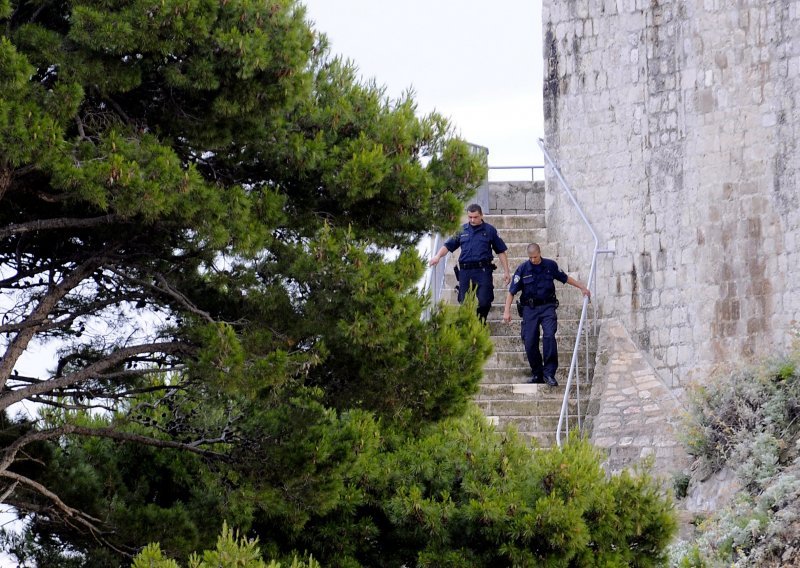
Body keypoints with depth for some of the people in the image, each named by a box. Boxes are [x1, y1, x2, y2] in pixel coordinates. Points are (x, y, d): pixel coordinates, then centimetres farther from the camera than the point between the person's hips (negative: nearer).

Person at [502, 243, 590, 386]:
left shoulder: (550, 265, 3)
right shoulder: (522, 269, -1)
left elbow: (565, 278, 20)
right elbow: (511, 292, 0)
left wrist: (582, 287, 23)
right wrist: (507, 311, -9)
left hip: (547, 307, 0)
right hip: (530, 309, 0)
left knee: (549, 336, -20)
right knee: (530, 342, -4)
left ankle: (549, 373, -17)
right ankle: (537, 373, 12)